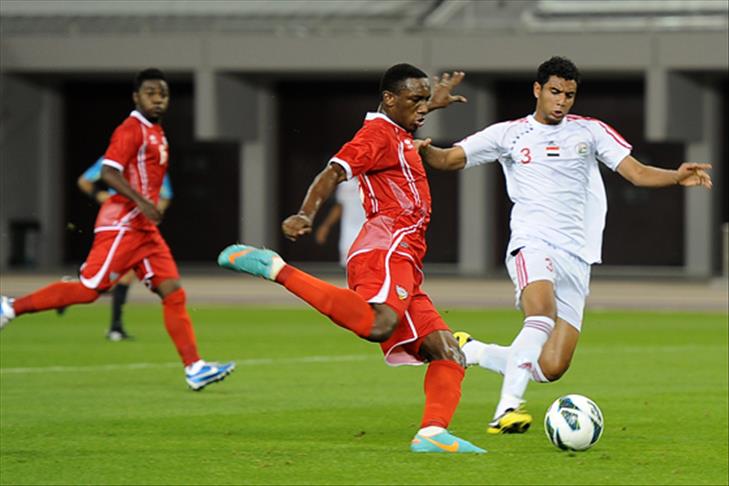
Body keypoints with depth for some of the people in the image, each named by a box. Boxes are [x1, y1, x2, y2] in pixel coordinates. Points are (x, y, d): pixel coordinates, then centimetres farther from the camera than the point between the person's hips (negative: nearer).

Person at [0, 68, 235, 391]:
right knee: (89, 289, -10)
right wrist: (142, 202, -28)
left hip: (144, 228, 9)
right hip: (122, 224, -9)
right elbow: (108, 173, -21)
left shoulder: (156, 133, 17)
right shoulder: (131, 129, -11)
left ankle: (194, 368, -7)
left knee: (173, 292, -2)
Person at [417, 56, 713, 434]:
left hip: (576, 258, 3)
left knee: (552, 368, -5)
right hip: (532, 245, -3)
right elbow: (450, 159, 8)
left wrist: (677, 177, -13)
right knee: (542, 315, -36)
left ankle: (471, 351, 19)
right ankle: (507, 410, -38)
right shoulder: (508, 134, 9)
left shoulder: (590, 131, 12)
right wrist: (424, 151, -15)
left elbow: (637, 173, 6)